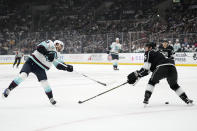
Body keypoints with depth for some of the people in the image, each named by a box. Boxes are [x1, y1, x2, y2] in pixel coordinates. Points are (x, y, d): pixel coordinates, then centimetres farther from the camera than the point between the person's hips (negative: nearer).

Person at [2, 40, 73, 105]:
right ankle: (8, 89, -12)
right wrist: (47, 53, -30)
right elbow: (40, 47, -20)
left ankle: (51, 98, 5)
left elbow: (59, 65, 17)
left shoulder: (56, 55, 16)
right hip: (31, 62, -6)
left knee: (44, 82, -9)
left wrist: (67, 67, 3)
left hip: (40, 68, 6)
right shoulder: (50, 44, -6)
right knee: (22, 75, -21)